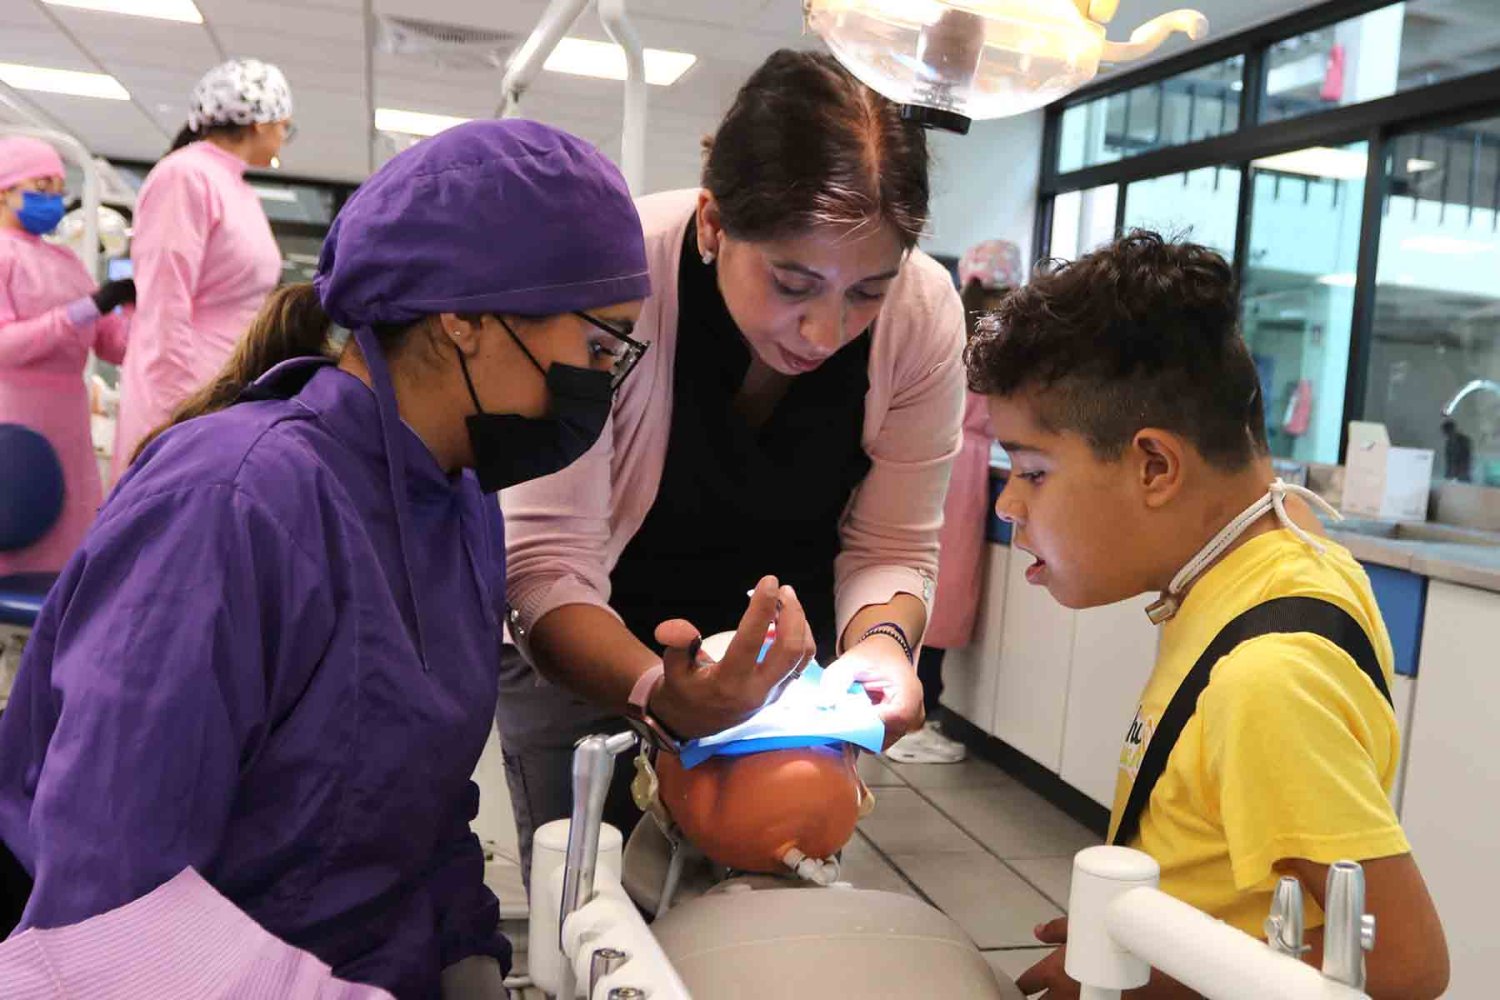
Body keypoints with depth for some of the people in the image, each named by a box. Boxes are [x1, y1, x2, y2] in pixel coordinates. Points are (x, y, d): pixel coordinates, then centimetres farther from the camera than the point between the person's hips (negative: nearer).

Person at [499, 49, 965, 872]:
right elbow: (548, 564, -28)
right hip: (588, 653, -2)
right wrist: (658, 692, -46)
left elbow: (890, 549, -11)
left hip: (785, 658, 3)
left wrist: (882, 639, -32)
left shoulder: (924, 317, -20)